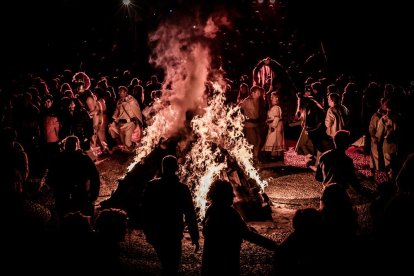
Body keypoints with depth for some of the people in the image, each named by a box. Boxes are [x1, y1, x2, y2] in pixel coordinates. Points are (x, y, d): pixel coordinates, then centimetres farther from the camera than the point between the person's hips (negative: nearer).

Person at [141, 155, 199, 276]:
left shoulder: (152, 186, -3)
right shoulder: (182, 188, -10)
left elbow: (145, 210, 2)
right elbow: (190, 215, -9)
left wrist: (147, 232, 13)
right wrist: (195, 237, -2)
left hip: (155, 235, 4)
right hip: (173, 235, -3)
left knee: (166, 264, 23)